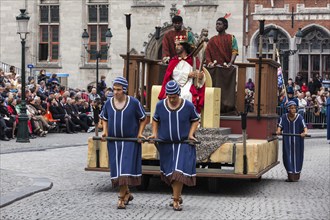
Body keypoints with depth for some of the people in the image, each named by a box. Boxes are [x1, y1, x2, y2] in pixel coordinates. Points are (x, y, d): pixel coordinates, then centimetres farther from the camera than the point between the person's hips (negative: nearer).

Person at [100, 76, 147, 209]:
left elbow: (143, 119, 3)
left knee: (126, 168, -10)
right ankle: (127, 193, 25)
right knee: (117, 168, 7)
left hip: (130, 140, -4)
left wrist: (139, 133, -6)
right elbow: (104, 119, 16)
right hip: (113, 141, 4)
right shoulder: (108, 103, 1)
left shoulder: (134, 103, -8)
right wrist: (105, 131, 1)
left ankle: (122, 197, -5)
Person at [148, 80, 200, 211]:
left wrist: (190, 134, -8)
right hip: (166, 144, 3)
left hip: (183, 143, -3)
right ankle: (178, 195, 30)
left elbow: (195, 120, 4)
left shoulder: (188, 106, -10)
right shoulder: (160, 105, -5)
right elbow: (155, 120, 12)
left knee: (178, 171, -13)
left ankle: (176, 200, -6)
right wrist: (154, 133, -1)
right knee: (169, 172, 10)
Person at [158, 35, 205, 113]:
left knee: (186, 96, -33)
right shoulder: (174, 61, 17)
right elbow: (174, 74, -1)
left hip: (189, 87, -1)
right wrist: (188, 74, -10)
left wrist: (200, 77, -19)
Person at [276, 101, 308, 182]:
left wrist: (305, 132, -38)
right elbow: (280, 125, -10)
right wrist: (278, 131, -32)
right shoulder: (284, 117, -4)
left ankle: (296, 175, 16)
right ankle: (290, 176, 2)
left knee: (297, 156, 3)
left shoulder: (299, 117, -9)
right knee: (288, 156, -2)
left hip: (297, 141, -1)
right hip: (287, 141, 1)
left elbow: (304, 126, -18)